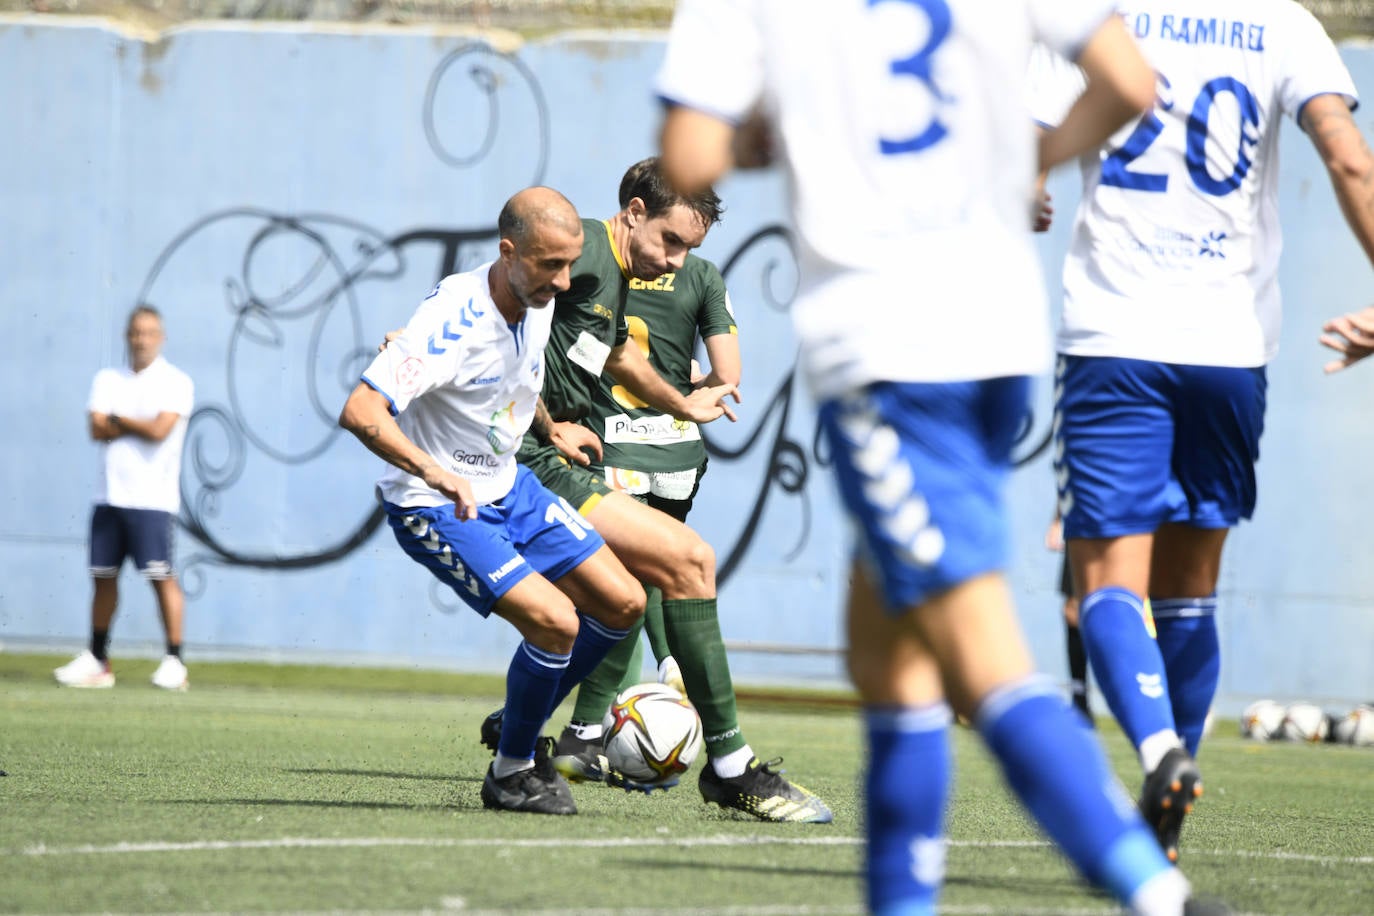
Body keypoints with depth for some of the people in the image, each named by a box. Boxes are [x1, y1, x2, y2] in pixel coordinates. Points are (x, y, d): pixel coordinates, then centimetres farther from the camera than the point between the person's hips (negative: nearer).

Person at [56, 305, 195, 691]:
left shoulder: (176, 383, -1)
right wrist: (140, 425, -8)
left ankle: (174, 663, -5)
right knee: (104, 576, 9)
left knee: (162, 577, -8)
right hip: (109, 496, 5)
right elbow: (97, 429, -1)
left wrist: (118, 420, -2)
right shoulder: (108, 380, 12)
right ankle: (97, 661, 18)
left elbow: (160, 430, -14)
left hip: (152, 499, -5)